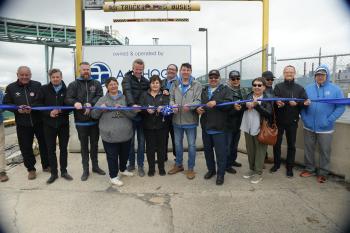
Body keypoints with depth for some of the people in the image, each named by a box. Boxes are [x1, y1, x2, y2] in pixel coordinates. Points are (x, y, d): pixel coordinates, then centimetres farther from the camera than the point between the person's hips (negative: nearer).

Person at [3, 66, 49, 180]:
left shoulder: (37, 85, -1)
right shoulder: (11, 87, 2)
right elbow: (6, 104, 4)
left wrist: (32, 108, -18)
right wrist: (17, 109, -15)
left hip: (39, 121, 0)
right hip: (22, 123, 1)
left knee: (44, 144, 9)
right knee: (26, 147, 6)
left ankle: (46, 166, 28)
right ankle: (31, 169, 23)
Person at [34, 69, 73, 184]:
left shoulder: (66, 90, -2)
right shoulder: (44, 89, 1)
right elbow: (37, 104, -2)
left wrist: (61, 111, -19)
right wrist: (49, 112, -15)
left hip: (63, 124, 0)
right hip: (49, 124, 1)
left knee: (63, 148, 9)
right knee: (51, 149, 7)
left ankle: (64, 171, 23)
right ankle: (54, 173, 20)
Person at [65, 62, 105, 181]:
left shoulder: (96, 84, 6)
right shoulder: (73, 85, 3)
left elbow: (100, 97, -7)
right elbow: (67, 99, -7)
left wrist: (90, 103, -24)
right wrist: (75, 103, -28)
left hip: (95, 120, 1)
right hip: (81, 121, -1)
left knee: (94, 144, 14)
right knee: (84, 145, 10)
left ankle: (95, 166, 30)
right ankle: (85, 170, 22)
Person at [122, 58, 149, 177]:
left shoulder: (146, 81, 12)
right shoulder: (127, 78, -4)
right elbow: (127, 92, -22)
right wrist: (132, 104, -39)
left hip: (142, 115, 3)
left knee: (141, 141, 9)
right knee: (130, 140, 9)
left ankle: (140, 166, 21)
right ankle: (131, 164, 26)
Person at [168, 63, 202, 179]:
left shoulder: (197, 85, -3)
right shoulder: (175, 84, 8)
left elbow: (198, 100, -10)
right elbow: (171, 98, 7)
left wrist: (190, 106, -29)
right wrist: (173, 105, -14)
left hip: (190, 120, -3)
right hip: (177, 120, 4)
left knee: (191, 145, 6)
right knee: (178, 143, 17)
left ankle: (190, 168, 22)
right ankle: (178, 165, 35)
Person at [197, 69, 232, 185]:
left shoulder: (225, 90, 1)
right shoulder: (204, 90, 15)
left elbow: (229, 104, -14)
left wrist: (216, 102, -29)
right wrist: (198, 108, -9)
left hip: (219, 128, -5)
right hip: (206, 127, 5)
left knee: (221, 152, 2)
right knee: (207, 150, 16)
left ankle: (220, 174, 18)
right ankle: (211, 170, 34)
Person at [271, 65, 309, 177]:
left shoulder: (300, 88, 4)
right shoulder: (278, 86, 2)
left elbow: (305, 102, -7)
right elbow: (276, 101, -16)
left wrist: (297, 103, -29)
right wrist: (289, 103, -32)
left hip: (292, 121, 0)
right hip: (279, 120, 0)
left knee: (291, 145, 9)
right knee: (276, 143, 9)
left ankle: (289, 167, 22)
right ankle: (276, 164, 27)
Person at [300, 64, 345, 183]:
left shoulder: (335, 89, -4)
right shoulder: (308, 88, 3)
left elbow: (341, 107, -6)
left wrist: (329, 120, -14)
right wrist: (304, 118, -7)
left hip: (325, 128, -2)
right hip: (309, 127, 2)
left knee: (324, 151, 9)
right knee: (308, 149, 13)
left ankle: (323, 173, 26)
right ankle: (309, 169, 31)